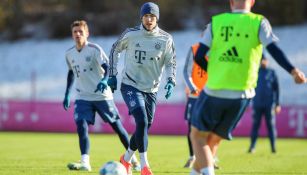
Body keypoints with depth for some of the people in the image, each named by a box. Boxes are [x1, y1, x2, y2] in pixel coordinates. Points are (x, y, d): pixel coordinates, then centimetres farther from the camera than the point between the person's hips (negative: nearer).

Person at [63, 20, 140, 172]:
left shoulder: (94, 49, -12)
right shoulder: (69, 54, 4)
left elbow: (107, 67, -21)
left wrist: (105, 80, -42)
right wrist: (67, 94, 18)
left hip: (102, 96, -3)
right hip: (83, 97, 4)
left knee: (116, 126, 5)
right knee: (81, 127, -17)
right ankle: (85, 162, -21)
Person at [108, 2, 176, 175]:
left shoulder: (166, 39, -4)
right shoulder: (131, 34, -7)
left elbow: (171, 62, 3)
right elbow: (115, 50, 8)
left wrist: (171, 81, -14)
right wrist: (112, 75, 6)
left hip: (151, 89, 3)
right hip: (131, 86, -3)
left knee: (145, 128, 10)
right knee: (142, 122, -21)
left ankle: (126, 159, 35)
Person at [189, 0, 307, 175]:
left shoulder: (216, 22, 1)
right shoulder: (259, 23, -2)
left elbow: (199, 57, -1)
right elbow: (274, 50, -16)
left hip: (214, 90, -1)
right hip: (241, 95, 1)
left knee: (198, 135, 12)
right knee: (214, 139, 18)